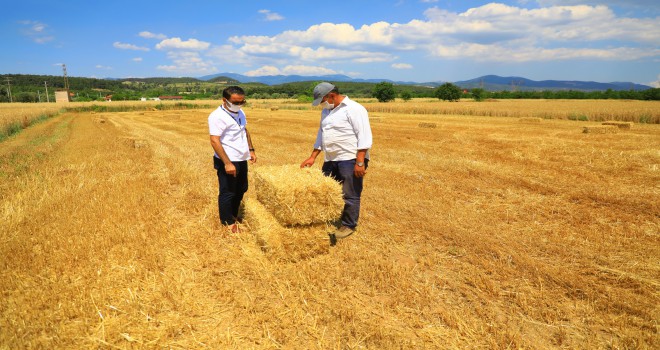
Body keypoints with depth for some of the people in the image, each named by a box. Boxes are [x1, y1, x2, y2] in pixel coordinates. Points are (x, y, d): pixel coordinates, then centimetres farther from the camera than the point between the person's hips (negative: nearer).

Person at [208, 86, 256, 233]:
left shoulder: (240, 113, 9)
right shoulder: (217, 116, -18)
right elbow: (215, 141, -23)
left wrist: (251, 150, 14)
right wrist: (227, 163, -27)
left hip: (242, 160, 9)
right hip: (228, 162, -9)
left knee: (241, 189, 19)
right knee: (227, 192, 4)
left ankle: (233, 215, 38)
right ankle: (227, 222, 20)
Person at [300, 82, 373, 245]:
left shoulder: (354, 109, -13)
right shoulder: (326, 112, 15)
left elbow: (364, 137, -17)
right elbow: (321, 135, 22)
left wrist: (360, 162, -22)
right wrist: (312, 157, 15)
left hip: (350, 160, -9)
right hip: (331, 160, 9)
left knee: (350, 195, 2)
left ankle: (348, 226, 17)